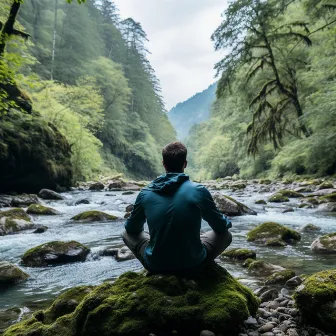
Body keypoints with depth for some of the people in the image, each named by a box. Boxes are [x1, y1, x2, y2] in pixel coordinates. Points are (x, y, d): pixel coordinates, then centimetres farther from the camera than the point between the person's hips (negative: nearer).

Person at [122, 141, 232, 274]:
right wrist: (227, 222, 27)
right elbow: (221, 227, 3)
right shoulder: (199, 191, -11)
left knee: (127, 234, 26)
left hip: (155, 265, 2)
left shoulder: (145, 193, -5)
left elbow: (131, 228, 11)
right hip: (192, 264, -1)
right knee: (226, 234, 21)